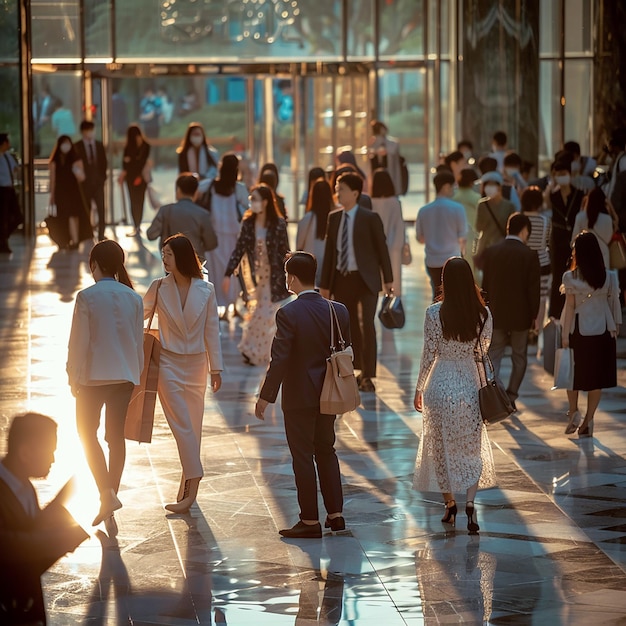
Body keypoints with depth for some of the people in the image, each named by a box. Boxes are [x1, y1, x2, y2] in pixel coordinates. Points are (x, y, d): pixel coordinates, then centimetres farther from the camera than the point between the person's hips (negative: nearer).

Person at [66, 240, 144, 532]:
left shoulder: (87, 297, -14)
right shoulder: (133, 298, 0)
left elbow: (79, 342, -11)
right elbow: (139, 342, 6)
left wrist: (74, 377, -1)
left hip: (94, 376, -4)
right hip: (125, 376, 4)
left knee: (88, 433, 11)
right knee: (116, 436, 12)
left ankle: (107, 494, -8)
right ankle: (109, 504, 17)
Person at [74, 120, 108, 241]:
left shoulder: (100, 145, 11)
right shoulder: (77, 147, -1)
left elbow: (104, 163, 13)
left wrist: (102, 177, 2)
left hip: (98, 182, 2)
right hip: (85, 183, -2)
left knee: (101, 209, -5)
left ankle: (101, 234, -1)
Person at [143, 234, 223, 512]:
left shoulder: (205, 290, -2)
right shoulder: (159, 288, -3)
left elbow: (211, 330, 2)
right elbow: (139, 315, 10)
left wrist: (216, 368, 3)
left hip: (196, 364, 2)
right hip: (169, 364, -1)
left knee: (193, 427, 6)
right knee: (182, 426, -9)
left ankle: (187, 489, 14)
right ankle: (192, 485, -11)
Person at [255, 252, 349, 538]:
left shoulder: (288, 313, -18)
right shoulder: (338, 311, -1)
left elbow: (279, 359, -18)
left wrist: (266, 397, -10)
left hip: (299, 397, -5)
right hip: (329, 396, 5)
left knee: (303, 457, 3)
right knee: (326, 451, 19)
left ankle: (310, 520, 7)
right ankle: (335, 514, 20)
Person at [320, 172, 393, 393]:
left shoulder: (370, 218, -4)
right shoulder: (334, 218, 9)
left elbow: (382, 248, -1)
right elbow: (329, 251, 11)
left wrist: (388, 279, -2)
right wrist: (325, 284, 11)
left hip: (364, 279, -5)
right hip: (341, 278, 5)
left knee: (366, 325, -13)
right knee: (350, 328, 7)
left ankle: (367, 376, -7)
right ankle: (361, 371, 18)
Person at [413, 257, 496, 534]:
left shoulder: (435, 313, -14)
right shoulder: (483, 314, -7)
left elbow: (429, 355, -8)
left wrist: (418, 389, 4)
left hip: (440, 384, -2)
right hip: (470, 384, 2)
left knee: (441, 447, 15)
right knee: (472, 448, 10)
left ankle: (450, 503, 21)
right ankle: (470, 501, -9)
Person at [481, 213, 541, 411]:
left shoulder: (491, 252, -3)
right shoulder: (529, 255, -12)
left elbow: (485, 284, 3)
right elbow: (533, 288, -10)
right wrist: (534, 316, 1)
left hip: (496, 314, 2)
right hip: (520, 315, -2)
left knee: (494, 355, 8)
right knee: (519, 356, 12)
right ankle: (510, 397, 11)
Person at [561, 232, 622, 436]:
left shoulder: (571, 277, -11)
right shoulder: (609, 276, -4)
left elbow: (570, 307, -10)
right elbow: (614, 303, 1)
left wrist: (565, 335, -6)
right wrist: (616, 326, 14)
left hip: (577, 330, -2)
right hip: (601, 331, 2)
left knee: (574, 373, 17)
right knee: (596, 375, 8)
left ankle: (573, 412, 12)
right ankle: (588, 420, 10)